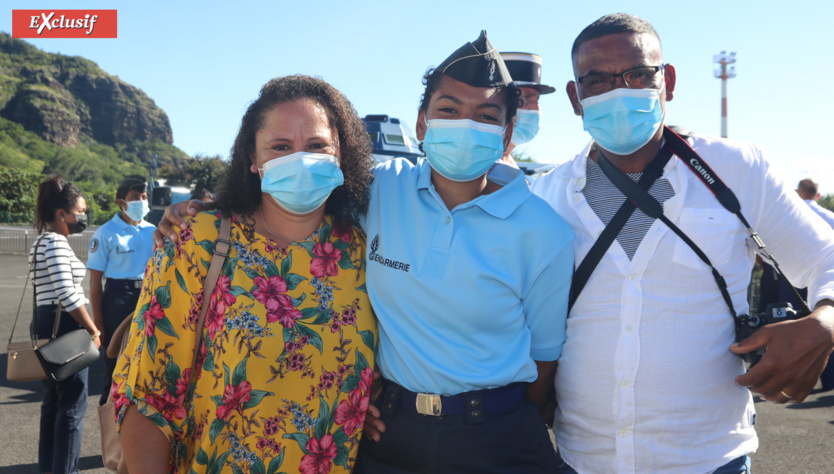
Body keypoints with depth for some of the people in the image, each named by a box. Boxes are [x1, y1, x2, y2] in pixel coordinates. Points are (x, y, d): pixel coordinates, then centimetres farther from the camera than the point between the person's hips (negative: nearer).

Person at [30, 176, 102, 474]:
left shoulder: (43, 241, 16)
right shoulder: (56, 243, -16)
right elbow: (67, 295, -23)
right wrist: (93, 330, -15)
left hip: (48, 325, 11)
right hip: (65, 326, -10)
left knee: (53, 401, 18)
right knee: (73, 405, -2)